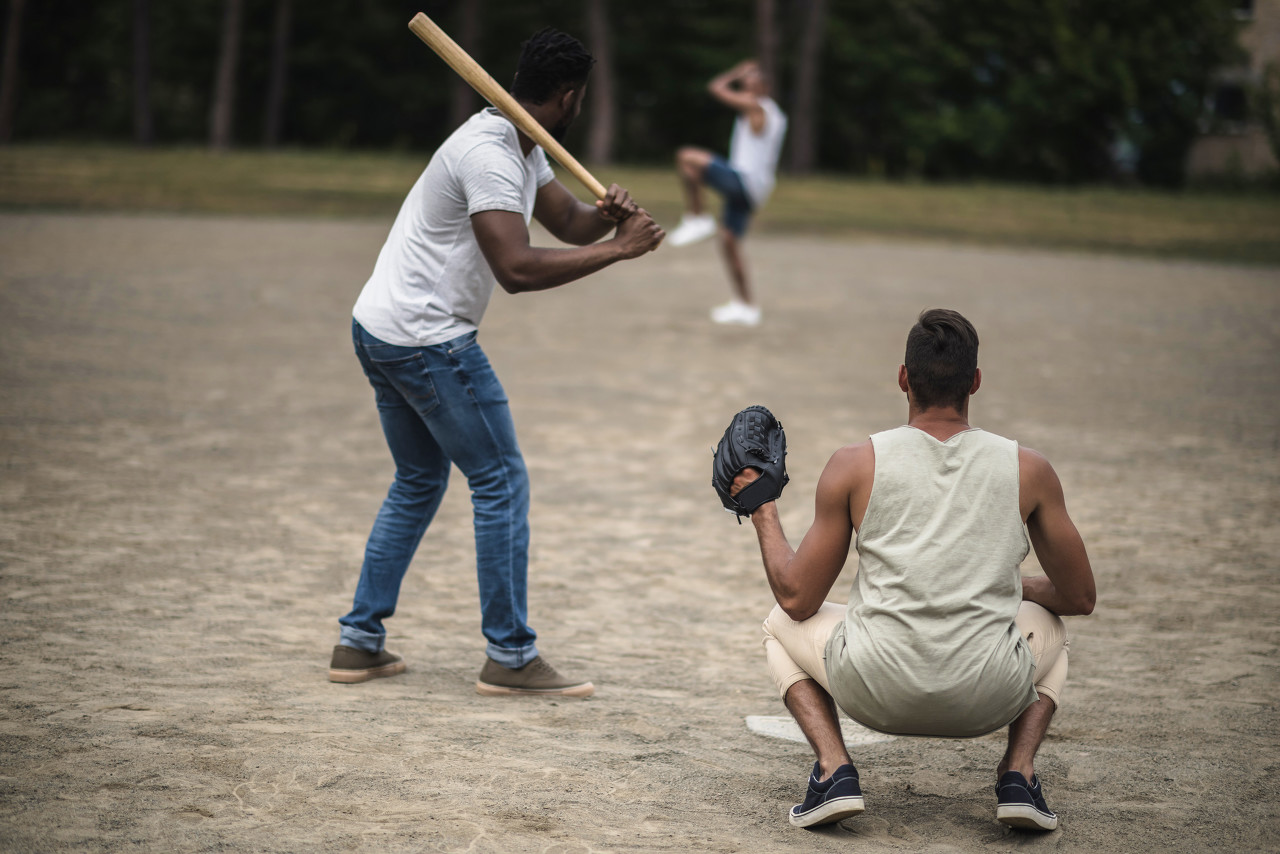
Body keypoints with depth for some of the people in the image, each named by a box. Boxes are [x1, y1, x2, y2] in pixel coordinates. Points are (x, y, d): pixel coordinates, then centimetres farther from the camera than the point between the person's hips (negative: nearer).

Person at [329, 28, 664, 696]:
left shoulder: (520, 149, 12)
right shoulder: (490, 155, -21)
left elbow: (567, 221, 13)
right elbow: (517, 269, -30)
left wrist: (606, 216, -9)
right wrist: (617, 249, -26)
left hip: (379, 331, 11)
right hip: (427, 338, -11)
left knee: (418, 483, 19)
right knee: (502, 483, -3)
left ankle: (359, 643, 19)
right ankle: (510, 658, 0)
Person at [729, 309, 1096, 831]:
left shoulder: (855, 466, -2)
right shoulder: (1028, 471, 2)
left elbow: (796, 599, 4)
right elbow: (1079, 598, 13)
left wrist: (762, 511, 20)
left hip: (877, 695, -1)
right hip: (987, 702, 1)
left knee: (782, 626, 30)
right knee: (1048, 627, 35)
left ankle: (834, 769, 5)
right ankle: (1018, 773, 11)